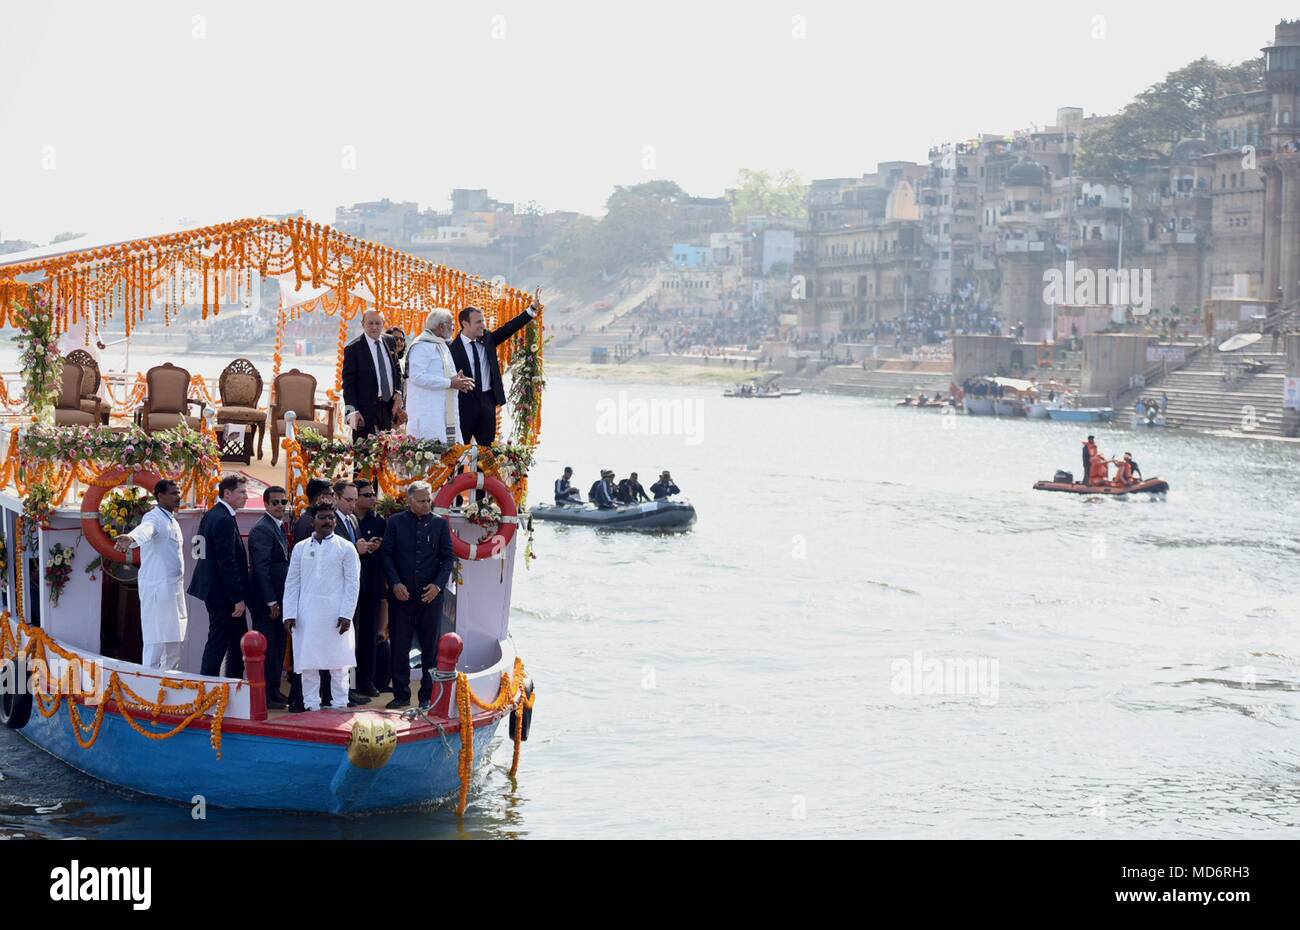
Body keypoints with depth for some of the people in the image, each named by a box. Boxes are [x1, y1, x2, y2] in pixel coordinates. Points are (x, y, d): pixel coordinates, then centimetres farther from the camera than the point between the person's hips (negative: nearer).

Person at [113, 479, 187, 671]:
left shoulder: (172, 520, 18)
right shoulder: (154, 517, -11)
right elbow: (145, 529, -35)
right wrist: (131, 538, -57)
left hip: (174, 590, 9)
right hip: (157, 589, -9)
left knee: (174, 643, 12)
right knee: (156, 641, -11)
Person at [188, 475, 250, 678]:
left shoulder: (210, 515, 12)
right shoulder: (224, 520, -19)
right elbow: (227, 562, -22)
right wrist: (238, 598, -20)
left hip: (213, 588, 10)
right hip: (223, 593, -10)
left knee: (238, 641, 14)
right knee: (218, 641, -3)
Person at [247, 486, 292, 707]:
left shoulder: (279, 527, 16)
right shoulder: (262, 529, -14)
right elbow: (261, 568, -19)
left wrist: (279, 600, 14)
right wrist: (271, 601, -21)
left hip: (277, 597, 9)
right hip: (266, 599, -9)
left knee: (278, 647, 13)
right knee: (266, 647, -4)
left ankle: (274, 691, 21)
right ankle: (263, 695, 0)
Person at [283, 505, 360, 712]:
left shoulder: (345, 548, 2)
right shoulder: (301, 548, 9)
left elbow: (353, 583, -1)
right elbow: (292, 582, 9)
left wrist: (346, 614, -9)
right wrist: (289, 614, 0)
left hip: (334, 615, -2)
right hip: (307, 615, 2)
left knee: (338, 664, 1)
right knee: (307, 664, 3)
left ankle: (339, 707, 6)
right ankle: (311, 707, 9)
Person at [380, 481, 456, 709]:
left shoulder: (440, 524, 5)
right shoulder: (395, 522, 4)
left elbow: (448, 558, 5)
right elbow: (386, 554, 2)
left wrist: (438, 585, -8)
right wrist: (395, 584, -9)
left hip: (430, 594, 0)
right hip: (401, 594, 0)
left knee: (430, 646, 4)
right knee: (399, 646, 2)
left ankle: (428, 695, 10)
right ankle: (401, 694, 9)